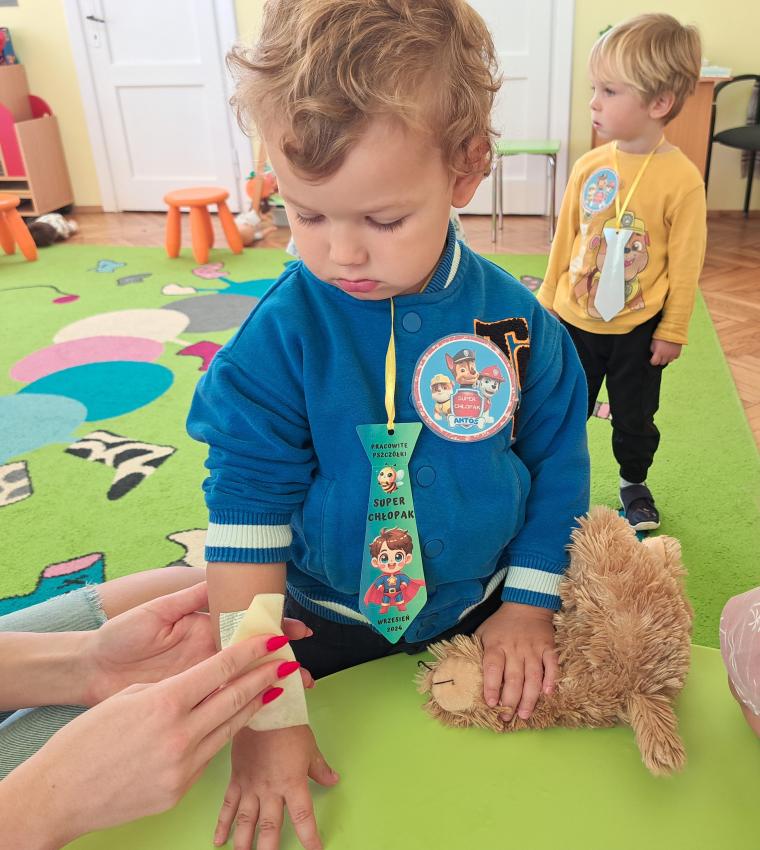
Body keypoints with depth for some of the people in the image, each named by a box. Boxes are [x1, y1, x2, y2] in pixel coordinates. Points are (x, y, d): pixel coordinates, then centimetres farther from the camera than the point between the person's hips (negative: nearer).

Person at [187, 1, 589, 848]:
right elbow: (246, 514, -19)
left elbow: (557, 465, -3)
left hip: (483, 610, 2)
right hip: (327, 621, -1)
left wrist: (529, 605, -4)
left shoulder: (516, 321, -16)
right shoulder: (280, 335, -21)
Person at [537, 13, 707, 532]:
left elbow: (685, 264, -10)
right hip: (575, 321, 3)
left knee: (635, 417, 16)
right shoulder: (589, 167, -5)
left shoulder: (681, 179, -16)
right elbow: (565, 239, 5)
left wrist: (672, 331, -5)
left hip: (638, 331, -3)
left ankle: (634, 483, 41)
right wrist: (547, 302, 10)